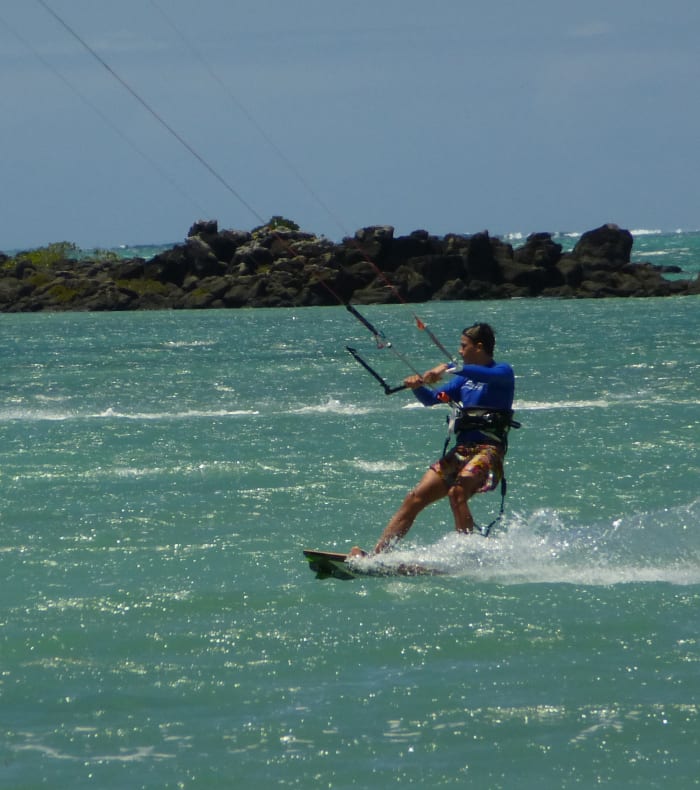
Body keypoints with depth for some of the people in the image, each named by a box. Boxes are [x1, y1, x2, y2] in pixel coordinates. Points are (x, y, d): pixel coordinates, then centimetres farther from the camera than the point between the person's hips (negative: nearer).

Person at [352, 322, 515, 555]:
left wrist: (449, 369, -32)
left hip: (488, 450, -7)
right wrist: (417, 386, -2)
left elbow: (489, 376, -23)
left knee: (456, 492, -33)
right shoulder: (466, 378, 23)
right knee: (414, 499, -5)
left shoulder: (503, 371, 1)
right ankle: (376, 554, -9)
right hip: (461, 450, 7)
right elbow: (431, 398, 20)